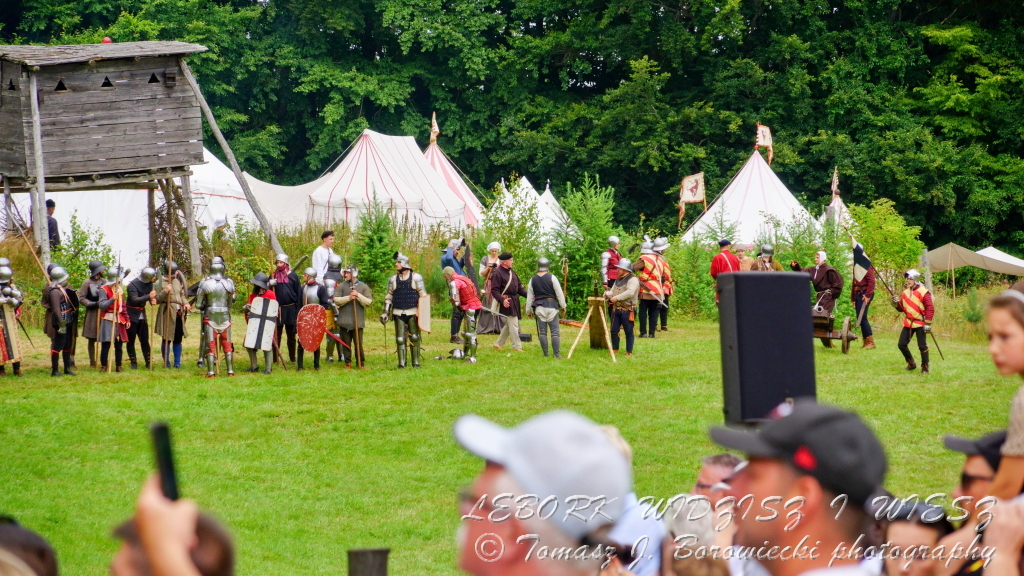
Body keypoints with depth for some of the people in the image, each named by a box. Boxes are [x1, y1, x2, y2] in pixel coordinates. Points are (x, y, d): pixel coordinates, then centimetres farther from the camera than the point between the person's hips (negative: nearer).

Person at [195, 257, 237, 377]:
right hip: (225, 317, 2)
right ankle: (230, 371, 13)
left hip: (210, 316, -1)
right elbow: (231, 300, 7)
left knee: (211, 345, 4)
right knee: (227, 344, 13)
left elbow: (198, 305, -6)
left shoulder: (205, 283, -10)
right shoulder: (229, 283, -5)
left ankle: (211, 372, 0)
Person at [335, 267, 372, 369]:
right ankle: (348, 363, 13)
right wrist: (348, 298, -17)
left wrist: (358, 296, -16)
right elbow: (336, 300, -4)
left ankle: (361, 363, 9)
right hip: (344, 321, 1)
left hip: (358, 321, -1)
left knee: (359, 343, 0)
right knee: (346, 343, 4)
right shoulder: (341, 286, 6)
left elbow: (369, 302, -2)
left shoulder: (363, 287, 5)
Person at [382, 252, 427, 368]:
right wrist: (385, 312, 7)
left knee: (414, 338, 1)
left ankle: (416, 362, 7)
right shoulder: (393, 279, 9)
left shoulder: (416, 277, -1)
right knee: (400, 339, 0)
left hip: (413, 313, -2)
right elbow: (388, 297, 12)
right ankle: (401, 363, 4)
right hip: (398, 314, 3)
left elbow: (423, 295, 0)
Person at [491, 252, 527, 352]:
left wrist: (527, 295, 5)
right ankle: (516, 346, -2)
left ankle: (498, 344, 24)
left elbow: (519, 286, 20)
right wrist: (502, 300, -29)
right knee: (513, 324, -8)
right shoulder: (497, 273, -12)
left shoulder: (512, 272, 15)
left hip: (514, 301, 9)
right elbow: (494, 290, -16)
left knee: (509, 324, 14)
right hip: (507, 302, -9)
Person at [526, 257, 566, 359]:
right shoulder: (551, 277, -6)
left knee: (542, 332, 6)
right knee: (555, 332, -2)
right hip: (551, 306, -3)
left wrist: (528, 310, 18)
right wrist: (563, 306, 9)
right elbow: (559, 293, -3)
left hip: (539, 307, 3)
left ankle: (545, 354, 5)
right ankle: (557, 354, -7)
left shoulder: (533, 280, 5)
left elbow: (529, 296, 10)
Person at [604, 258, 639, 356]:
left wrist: (617, 297, -26)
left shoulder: (632, 279, -11)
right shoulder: (618, 279, 17)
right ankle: (614, 349, 21)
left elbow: (630, 292, -25)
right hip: (616, 309, 8)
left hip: (627, 310, -8)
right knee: (614, 330, 9)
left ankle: (629, 352, 6)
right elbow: (613, 291, 19)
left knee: (628, 332, -1)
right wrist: (607, 294, -5)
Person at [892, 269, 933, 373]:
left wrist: (928, 323, -18)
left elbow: (930, 308, -14)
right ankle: (911, 363, 22)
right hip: (908, 323, 7)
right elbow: (902, 308, 16)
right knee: (902, 345, 5)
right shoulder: (905, 292, 9)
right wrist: (896, 304, -6)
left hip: (920, 323, -7)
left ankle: (925, 367, 8)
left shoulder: (923, 292, -12)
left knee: (922, 346, -4)